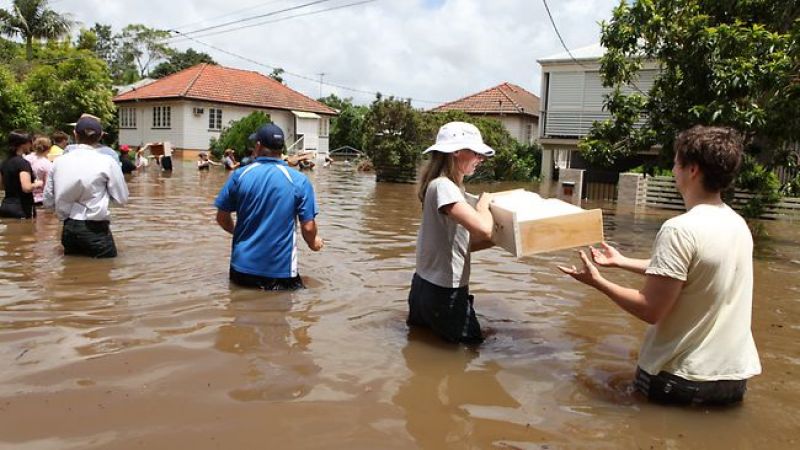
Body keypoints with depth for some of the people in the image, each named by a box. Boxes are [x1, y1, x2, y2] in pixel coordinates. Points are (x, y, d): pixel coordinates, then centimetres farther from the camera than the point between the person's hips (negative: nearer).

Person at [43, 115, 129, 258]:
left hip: (68, 229, 5)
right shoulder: (107, 162, -8)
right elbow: (122, 198, -5)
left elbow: (48, 202, 7)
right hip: (95, 229, -5)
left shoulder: (59, 162, 4)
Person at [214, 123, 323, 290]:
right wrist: (313, 242, 15)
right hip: (280, 269, -2)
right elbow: (308, 227, -8)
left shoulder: (239, 175, -2)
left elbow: (222, 218, 5)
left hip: (243, 266, 3)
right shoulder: (299, 181, -7)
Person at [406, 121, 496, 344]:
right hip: (443, 292, -10)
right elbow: (482, 228, -35)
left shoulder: (450, 186, 9)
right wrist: (484, 202, -15)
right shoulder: (443, 186, -22)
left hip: (426, 284, 10)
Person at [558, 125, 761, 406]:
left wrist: (597, 282, -8)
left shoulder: (680, 229, -23)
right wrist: (621, 261, 23)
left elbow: (651, 310, -21)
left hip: (684, 379, -6)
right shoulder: (738, 225, 3)